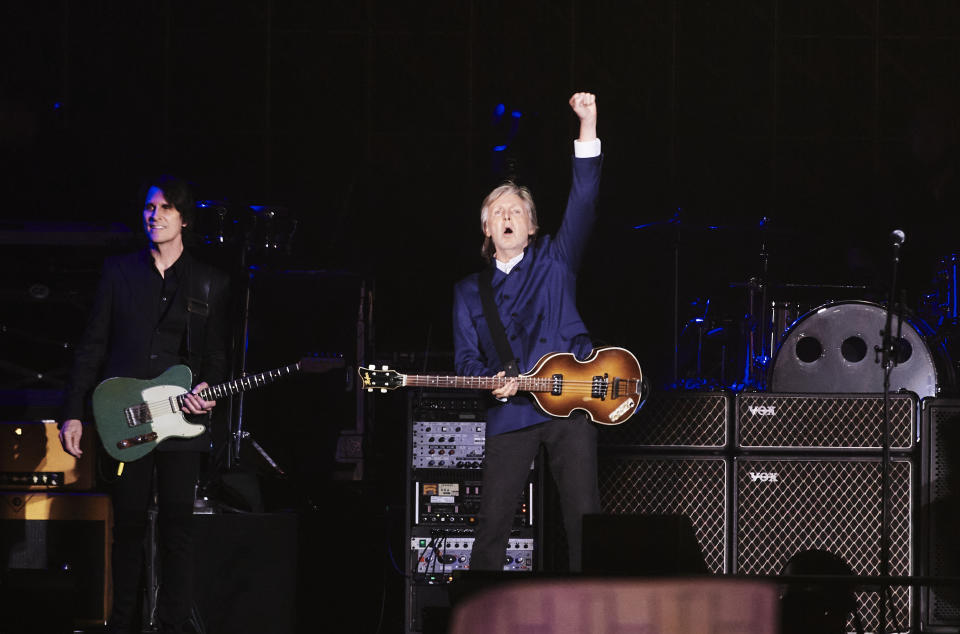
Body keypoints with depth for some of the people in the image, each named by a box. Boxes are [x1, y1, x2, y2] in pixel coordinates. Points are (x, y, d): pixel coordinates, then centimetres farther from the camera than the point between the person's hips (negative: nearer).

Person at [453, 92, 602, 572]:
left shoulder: (554, 261, 12)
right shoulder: (470, 292, 18)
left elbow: (583, 202, 1)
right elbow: (466, 359, 14)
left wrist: (587, 124, -9)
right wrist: (492, 381, -10)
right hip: (510, 413, 1)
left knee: (583, 514, -5)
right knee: (492, 521, -3)